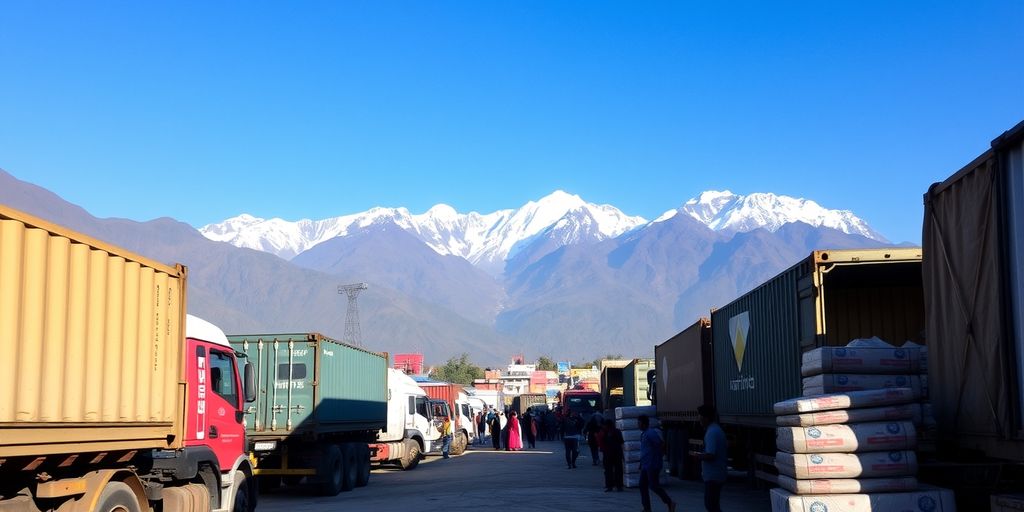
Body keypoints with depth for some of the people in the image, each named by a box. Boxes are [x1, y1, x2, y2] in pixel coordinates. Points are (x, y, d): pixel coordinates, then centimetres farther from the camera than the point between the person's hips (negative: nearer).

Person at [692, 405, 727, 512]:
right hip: (717, 474, 10)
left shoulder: (711, 432, -19)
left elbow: (710, 455, -26)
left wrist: (698, 455, -8)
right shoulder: (717, 429, 13)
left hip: (712, 476, -10)